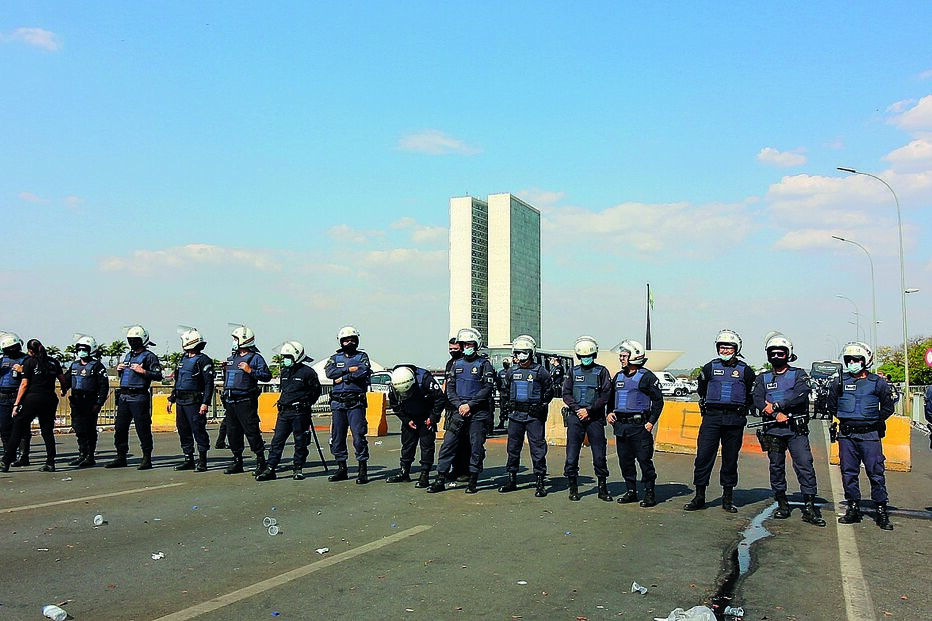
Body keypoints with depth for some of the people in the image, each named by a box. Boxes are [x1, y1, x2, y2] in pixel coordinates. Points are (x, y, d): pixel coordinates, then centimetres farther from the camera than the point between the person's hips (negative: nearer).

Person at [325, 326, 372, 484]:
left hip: (356, 403, -3)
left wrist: (343, 377, -9)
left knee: (359, 435, -8)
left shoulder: (362, 356, 9)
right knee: (337, 436, 6)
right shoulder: (335, 358, 15)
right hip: (338, 403, 3)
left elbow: (364, 371, -12)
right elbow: (329, 372, -5)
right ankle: (341, 469, 17)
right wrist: (349, 370, -11)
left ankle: (363, 469, -2)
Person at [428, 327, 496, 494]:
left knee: (476, 447, 1)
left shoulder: (484, 364, 0)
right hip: (458, 411, 4)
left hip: (478, 413, -3)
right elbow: (450, 388, 11)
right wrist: (459, 405, -5)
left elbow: (488, 388, -8)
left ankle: (472, 481, 11)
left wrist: (470, 404, -13)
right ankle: (440, 480, 3)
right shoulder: (456, 364, 13)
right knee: (448, 444, -1)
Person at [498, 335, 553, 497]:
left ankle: (540, 482, 4)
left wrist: (542, 406, 0)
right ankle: (511, 480, 19)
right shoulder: (511, 372, 9)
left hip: (534, 416, -4)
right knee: (513, 447, 9)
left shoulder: (540, 372, -2)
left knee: (537, 447, -3)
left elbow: (549, 392, 6)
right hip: (515, 415, 4)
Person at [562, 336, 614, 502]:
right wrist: (577, 409, -7)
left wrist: (589, 410, -11)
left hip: (595, 418, -2)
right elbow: (566, 394, 8)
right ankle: (573, 488, 12)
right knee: (572, 453, 0)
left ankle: (603, 488, 14)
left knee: (599, 454, 1)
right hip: (575, 417, 2)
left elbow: (605, 395, -3)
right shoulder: (574, 372, 11)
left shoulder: (601, 371, 4)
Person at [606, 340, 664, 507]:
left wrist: (651, 421, -10)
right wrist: (610, 412, 10)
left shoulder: (647, 376, -4)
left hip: (639, 425, -6)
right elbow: (611, 397, 26)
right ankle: (631, 491, 19)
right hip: (620, 425, 7)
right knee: (625, 460, 9)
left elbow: (658, 400, -4)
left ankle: (649, 492, 6)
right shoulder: (618, 376, 15)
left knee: (644, 459, -5)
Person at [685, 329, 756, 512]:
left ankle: (728, 498, 17)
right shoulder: (709, 368, 7)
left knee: (730, 458, 6)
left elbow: (752, 396, 15)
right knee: (704, 456, -4)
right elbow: (701, 392, 20)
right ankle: (699, 496, 4)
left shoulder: (745, 371, 6)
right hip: (711, 418, 0)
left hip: (735, 421, 0)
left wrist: (739, 410, 9)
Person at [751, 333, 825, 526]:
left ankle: (809, 507, -5)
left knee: (805, 465, -9)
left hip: (796, 429, -2)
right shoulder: (763, 378, 14)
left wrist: (775, 405, -14)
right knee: (776, 467, 6)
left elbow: (801, 394, -11)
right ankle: (782, 505, 16)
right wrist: (776, 414, -16)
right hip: (773, 430, 2)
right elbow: (758, 400, -1)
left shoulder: (798, 374, 8)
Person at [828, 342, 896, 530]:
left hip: (870, 435, -2)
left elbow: (888, 407, 9)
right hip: (847, 435, 2)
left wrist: (875, 421, 4)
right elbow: (832, 405, 17)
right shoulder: (840, 382, 6)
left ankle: (881, 511, 8)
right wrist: (846, 419, 12)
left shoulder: (877, 382, 1)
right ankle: (853, 509, 15)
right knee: (848, 472, 5)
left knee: (876, 473, -1)